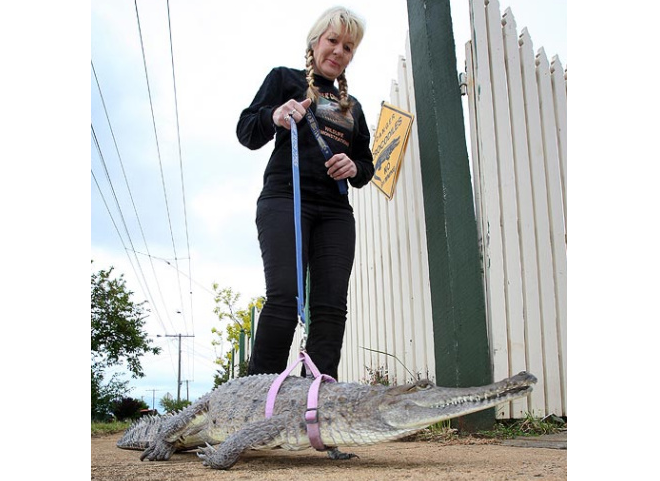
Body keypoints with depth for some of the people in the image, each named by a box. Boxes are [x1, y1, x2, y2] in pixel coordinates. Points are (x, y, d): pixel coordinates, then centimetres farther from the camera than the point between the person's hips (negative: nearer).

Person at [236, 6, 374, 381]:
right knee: (285, 297, -20)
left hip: (335, 210, 5)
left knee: (331, 305, -8)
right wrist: (274, 117, -17)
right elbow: (247, 132, 5)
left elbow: (367, 164, 26)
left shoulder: (352, 106, 27)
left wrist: (355, 168, 1)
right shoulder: (285, 79, 14)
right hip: (285, 199, -5)